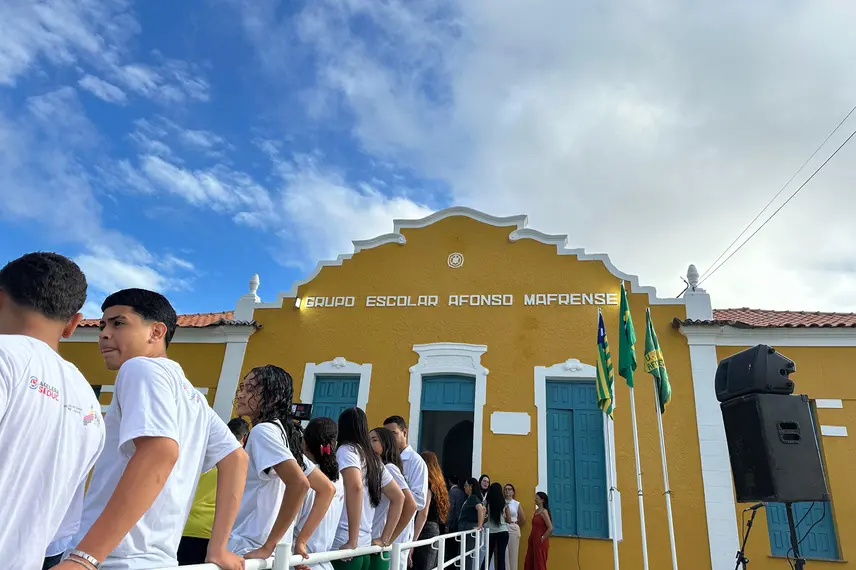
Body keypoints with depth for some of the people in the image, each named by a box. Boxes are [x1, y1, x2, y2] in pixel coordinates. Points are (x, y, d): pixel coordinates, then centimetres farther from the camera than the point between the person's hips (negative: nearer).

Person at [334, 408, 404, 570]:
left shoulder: (346, 449, -5)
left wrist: (352, 542, -20)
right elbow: (399, 497, 20)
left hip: (342, 547, -7)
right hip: (364, 548, 7)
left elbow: (355, 487, -23)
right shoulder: (373, 459, 15)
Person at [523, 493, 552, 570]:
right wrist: (531, 538, 11)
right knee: (529, 563, 11)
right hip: (533, 541, 8)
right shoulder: (536, 511, 11)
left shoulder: (544, 512, -14)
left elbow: (550, 528, -21)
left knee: (539, 563, 1)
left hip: (540, 542, -8)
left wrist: (543, 538, -14)